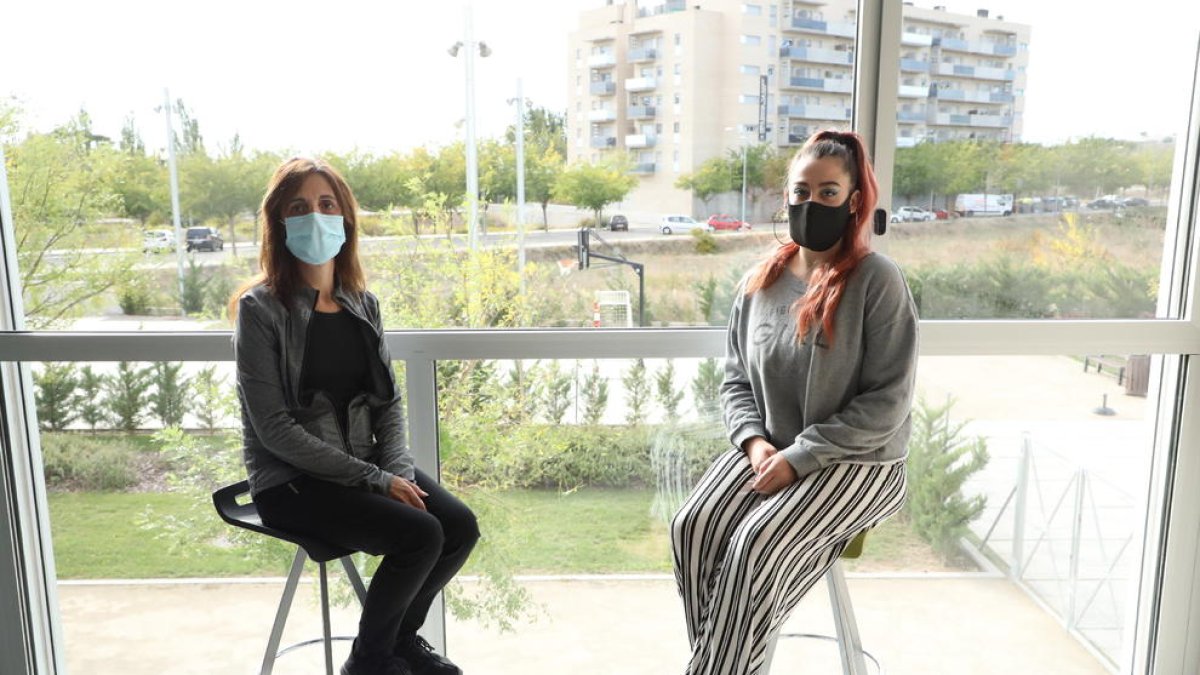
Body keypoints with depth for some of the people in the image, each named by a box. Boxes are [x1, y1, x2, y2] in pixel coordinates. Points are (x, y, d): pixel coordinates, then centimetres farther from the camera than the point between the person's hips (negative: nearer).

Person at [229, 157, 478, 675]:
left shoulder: (362, 303, 7)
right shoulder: (260, 308, -11)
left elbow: (388, 400, 8)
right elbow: (274, 428, -17)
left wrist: (399, 468, -10)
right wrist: (375, 479, -19)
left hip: (367, 464, 6)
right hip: (292, 480, -6)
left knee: (460, 526, -13)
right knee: (419, 535, -23)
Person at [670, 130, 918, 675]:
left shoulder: (878, 282, -12)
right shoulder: (760, 281, 4)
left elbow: (886, 403, -15)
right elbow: (735, 379, 10)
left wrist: (798, 457, -19)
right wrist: (755, 441, -9)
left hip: (856, 462, -5)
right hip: (769, 451, 5)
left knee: (757, 545, -27)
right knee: (692, 526, -19)